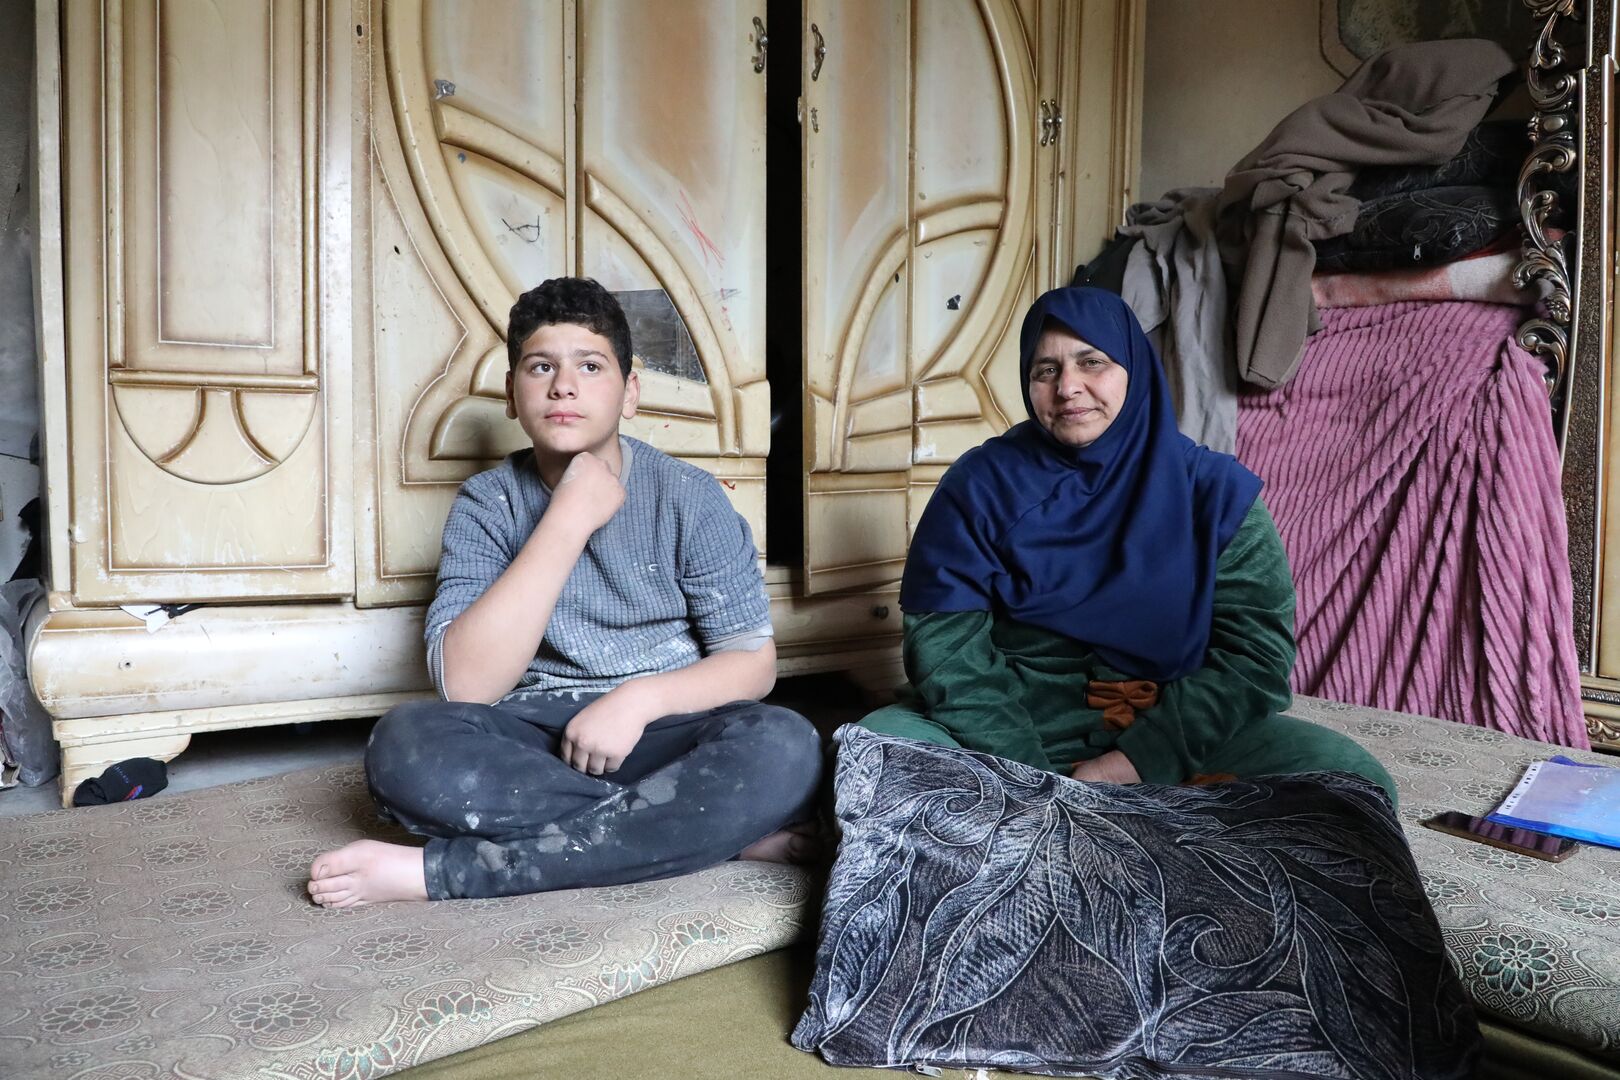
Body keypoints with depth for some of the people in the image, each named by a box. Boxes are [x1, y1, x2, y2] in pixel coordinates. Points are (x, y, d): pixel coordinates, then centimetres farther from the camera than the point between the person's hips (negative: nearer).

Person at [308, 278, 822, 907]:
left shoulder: (688, 496, -1)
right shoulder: (488, 505, 1)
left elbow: (753, 661, -1)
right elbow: (464, 684, -14)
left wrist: (640, 698, -20)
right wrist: (570, 518, -17)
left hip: (665, 733, 0)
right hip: (533, 742, 1)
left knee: (785, 749, -32)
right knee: (407, 746, -30)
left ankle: (440, 872, -26)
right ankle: (719, 831, -23)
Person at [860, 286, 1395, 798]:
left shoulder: (1216, 491, 2)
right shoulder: (980, 484, 0)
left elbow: (1257, 652, -4)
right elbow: (945, 641, -8)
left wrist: (1138, 760, -16)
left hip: (1168, 729, 2)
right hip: (1010, 727, -1)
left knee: (1352, 776, -21)